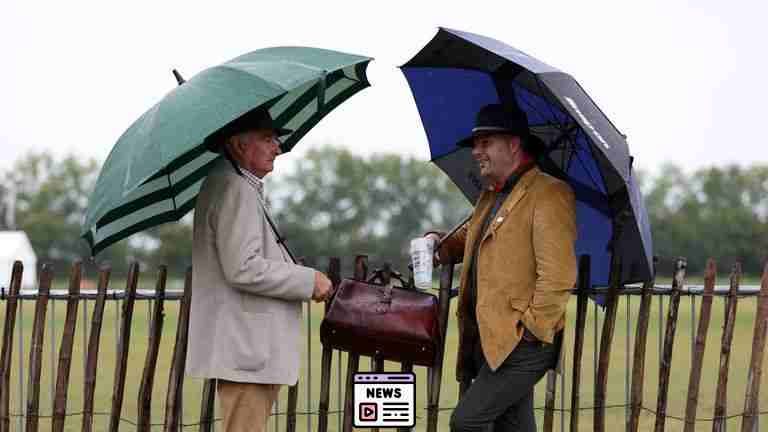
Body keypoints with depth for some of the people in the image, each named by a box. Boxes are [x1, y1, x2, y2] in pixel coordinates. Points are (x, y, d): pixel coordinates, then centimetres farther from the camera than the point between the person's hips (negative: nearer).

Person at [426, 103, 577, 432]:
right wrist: (439, 243, 14)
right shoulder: (490, 197, 19)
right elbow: (467, 237, 36)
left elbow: (557, 276, -17)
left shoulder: (549, 194, -10)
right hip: (488, 340, 9)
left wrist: (532, 329, -18)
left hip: (522, 343, -9)